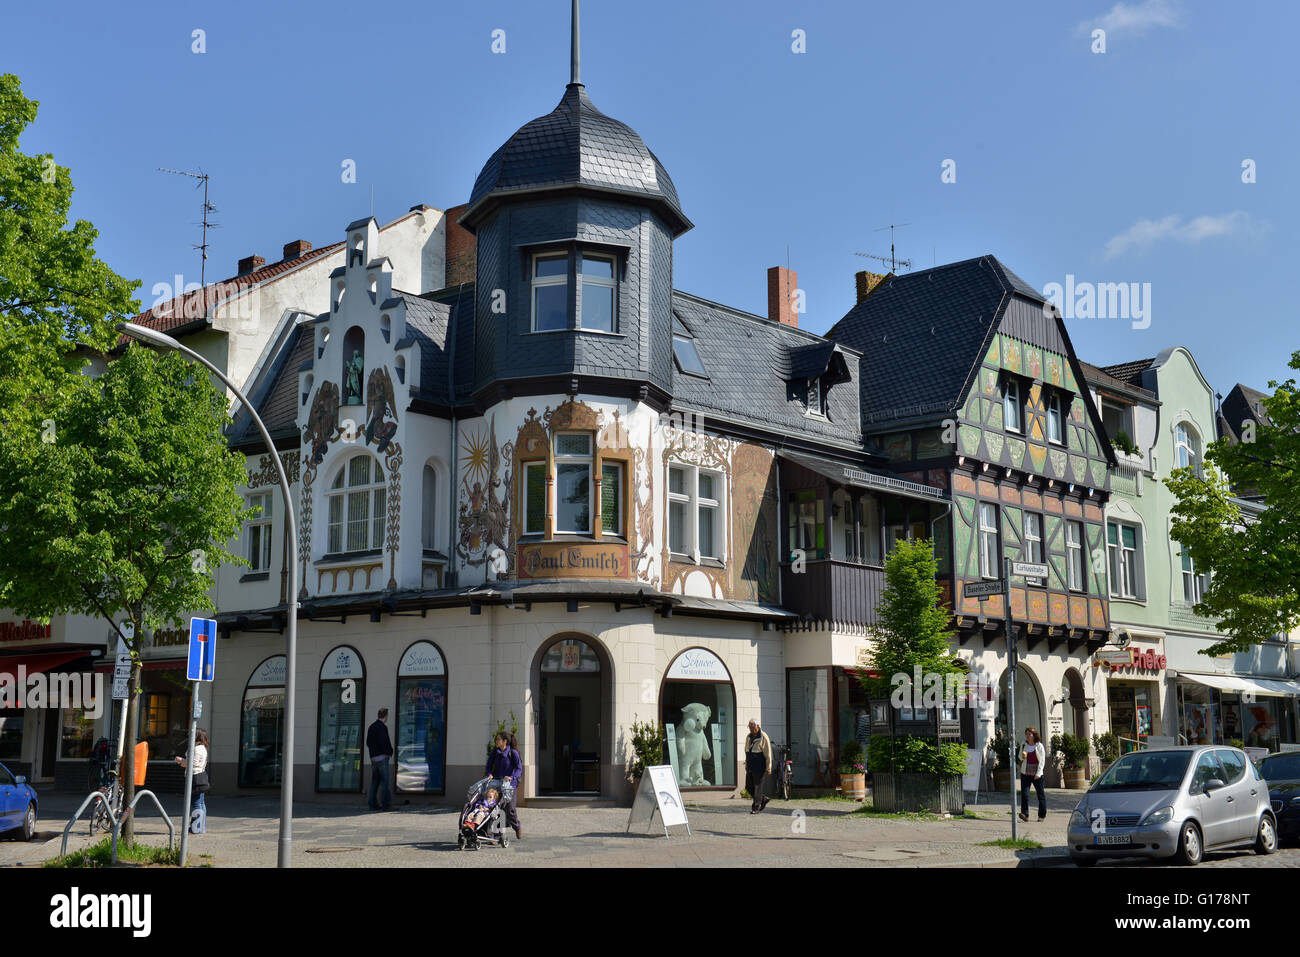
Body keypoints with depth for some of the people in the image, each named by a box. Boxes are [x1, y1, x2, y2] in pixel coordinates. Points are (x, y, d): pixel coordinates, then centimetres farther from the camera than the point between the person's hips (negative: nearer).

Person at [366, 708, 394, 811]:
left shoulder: (371, 727, 13)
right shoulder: (382, 727, -13)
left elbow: (368, 743, 16)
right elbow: (383, 743, -20)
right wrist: (389, 754, -9)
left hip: (373, 758, 8)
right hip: (382, 757, -8)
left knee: (375, 781, 10)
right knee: (385, 782, -5)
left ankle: (372, 804, 9)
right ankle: (387, 804, -6)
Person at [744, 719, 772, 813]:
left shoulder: (763, 737, -10)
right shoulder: (749, 737, 12)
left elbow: (768, 754, -11)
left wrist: (768, 768, -14)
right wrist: (746, 765, 21)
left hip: (760, 768, -7)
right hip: (750, 767, 7)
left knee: (758, 787, -5)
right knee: (749, 787, 7)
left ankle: (756, 807, 2)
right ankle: (764, 799, 26)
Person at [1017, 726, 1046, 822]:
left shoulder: (1039, 746, -5)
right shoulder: (1023, 745, 6)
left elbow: (1042, 761, -6)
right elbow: (1019, 758, 17)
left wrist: (1038, 773, -15)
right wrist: (1022, 757, -8)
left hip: (1037, 774, -3)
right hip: (1025, 773, 3)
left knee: (1041, 794, 6)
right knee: (1024, 793, -10)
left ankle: (1042, 815, 18)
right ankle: (1025, 814, -12)